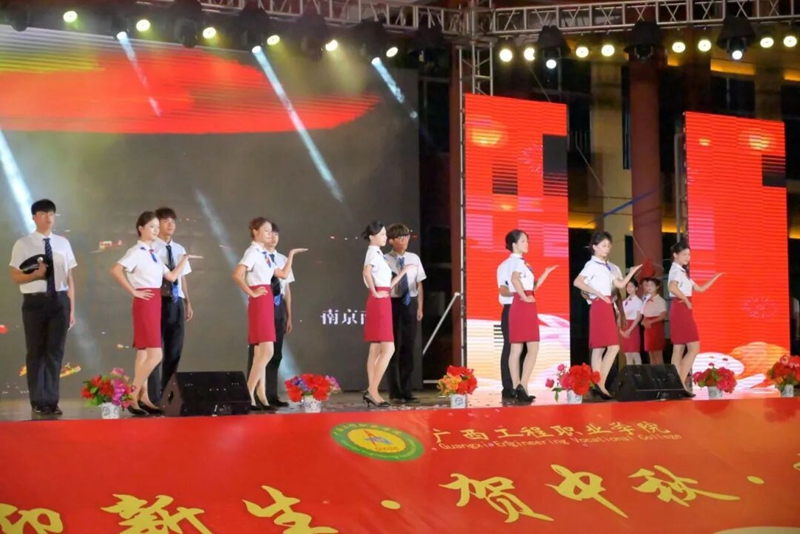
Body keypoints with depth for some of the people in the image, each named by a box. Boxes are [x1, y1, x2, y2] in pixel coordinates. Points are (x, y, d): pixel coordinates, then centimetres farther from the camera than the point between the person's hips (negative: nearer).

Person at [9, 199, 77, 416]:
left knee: (55, 352, 6)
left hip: (59, 300, 2)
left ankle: (52, 401, 14)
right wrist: (36, 274, -21)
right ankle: (38, 402, 15)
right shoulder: (23, 244, 0)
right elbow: (15, 276, -1)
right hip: (35, 301, -2)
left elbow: (69, 278, 8)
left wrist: (71, 308, 6)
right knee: (36, 352, 6)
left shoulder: (63, 243, 8)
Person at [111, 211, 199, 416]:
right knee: (155, 355, -14)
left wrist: (185, 259, 11)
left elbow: (172, 277, 15)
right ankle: (132, 397, -10)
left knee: (144, 352, 9)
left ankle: (143, 398, 12)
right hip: (145, 303, -9)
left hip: (155, 303, 9)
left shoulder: (153, 253, 16)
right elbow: (115, 270, -23)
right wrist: (133, 291, -18)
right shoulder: (137, 251, -10)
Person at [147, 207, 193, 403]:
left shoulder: (179, 250, 15)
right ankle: (154, 397, 2)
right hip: (159, 302, -6)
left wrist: (188, 303, 15)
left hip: (177, 303, 6)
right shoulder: (151, 248, -5)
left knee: (174, 350, 7)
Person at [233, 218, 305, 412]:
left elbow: (284, 274, 18)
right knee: (266, 352, -13)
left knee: (261, 353, 8)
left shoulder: (265, 254, 16)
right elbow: (237, 275, -23)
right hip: (259, 303, -9)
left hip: (268, 303, 9)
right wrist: (251, 293, -17)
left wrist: (291, 255, 20)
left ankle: (260, 397, 11)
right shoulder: (252, 252, -10)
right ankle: (248, 395, -11)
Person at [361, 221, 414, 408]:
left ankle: (372, 392, 8)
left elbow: (388, 284, 17)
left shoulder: (378, 254, 19)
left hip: (382, 303, 10)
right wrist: (375, 293, -20)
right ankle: (372, 391, -14)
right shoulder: (373, 252, -9)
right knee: (388, 349, -12)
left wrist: (404, 272, 17)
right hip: (379, 303, -10)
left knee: (376, 350, 7)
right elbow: (366, 272, -31)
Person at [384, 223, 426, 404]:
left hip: (410, 304, 4)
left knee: (408, 348, 7)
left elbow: (419, 284, 8)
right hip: (394, 304, -4)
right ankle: (395, 392, 13)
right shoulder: (386, 260, -7)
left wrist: (419, 307, 4)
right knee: (394, 348, 3)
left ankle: (406, 391, 16)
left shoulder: (414, 259, 6)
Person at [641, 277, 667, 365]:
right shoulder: (646, 301, 15)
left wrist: (651, 321, -23)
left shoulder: (660, 300, -8)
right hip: (648, 328, 7)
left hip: (656, 327, -7)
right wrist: (644, 322, -4)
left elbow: (663, 316, -17)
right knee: (651, 354, 8)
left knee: (658, 354, -6)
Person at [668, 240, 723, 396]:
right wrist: (686, 300, -21)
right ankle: (680, 384, -14)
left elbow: (700, 289, 23)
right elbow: (672, 287, -32)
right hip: (681, 309, -10)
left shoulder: (682, 271, 20)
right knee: (694, 348, -11)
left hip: (681, 311, 10)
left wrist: (715, 278, 17)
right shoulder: (676, 270, -11)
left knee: (679, 349, 5)